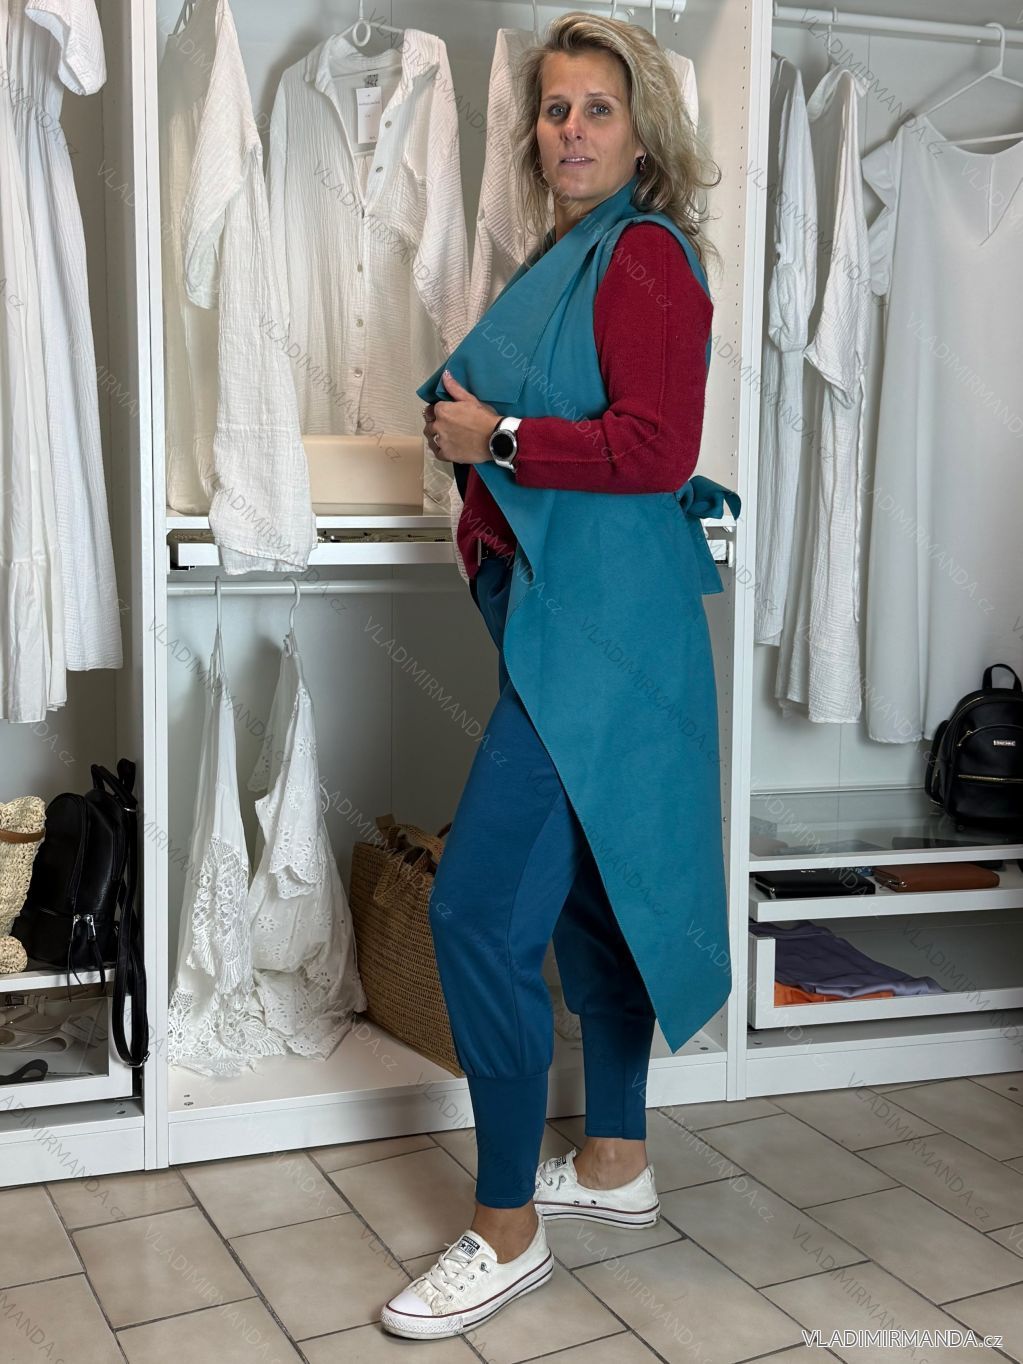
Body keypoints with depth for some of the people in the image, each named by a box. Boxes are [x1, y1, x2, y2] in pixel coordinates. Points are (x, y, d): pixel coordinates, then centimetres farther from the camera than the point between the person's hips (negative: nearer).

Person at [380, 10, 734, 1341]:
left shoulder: (645, 254, -10)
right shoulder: (567, 259, 18)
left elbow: (658, 447, -21)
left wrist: (499, 438, -13)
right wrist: (469, 425, 11)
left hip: (600, 621, -10)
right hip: (565, 609, 10)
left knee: (479, 908, -10)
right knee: (588, 889, 16)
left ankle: (507, 1231, 4)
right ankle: (617, 1161, 32)